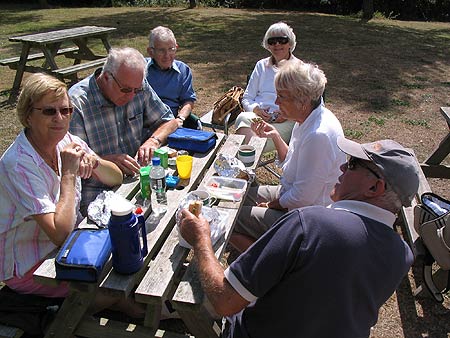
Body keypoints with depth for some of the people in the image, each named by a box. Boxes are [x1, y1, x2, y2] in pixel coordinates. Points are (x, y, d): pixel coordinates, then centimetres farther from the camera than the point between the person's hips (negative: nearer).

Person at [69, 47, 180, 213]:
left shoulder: (140, 87, 1)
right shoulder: (76, 102, -14)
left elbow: (170, 120, 10)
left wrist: (153, 140, -9)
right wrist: (108, 160, -28)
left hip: (137, 179, 5)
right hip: (97, 191, -4)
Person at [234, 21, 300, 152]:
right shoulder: (262, 65, 22)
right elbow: (246, 98, 19)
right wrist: (256, 109, -4)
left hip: (286, 122, -3)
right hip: (258, 115, 3)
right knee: (243, 118, -34)